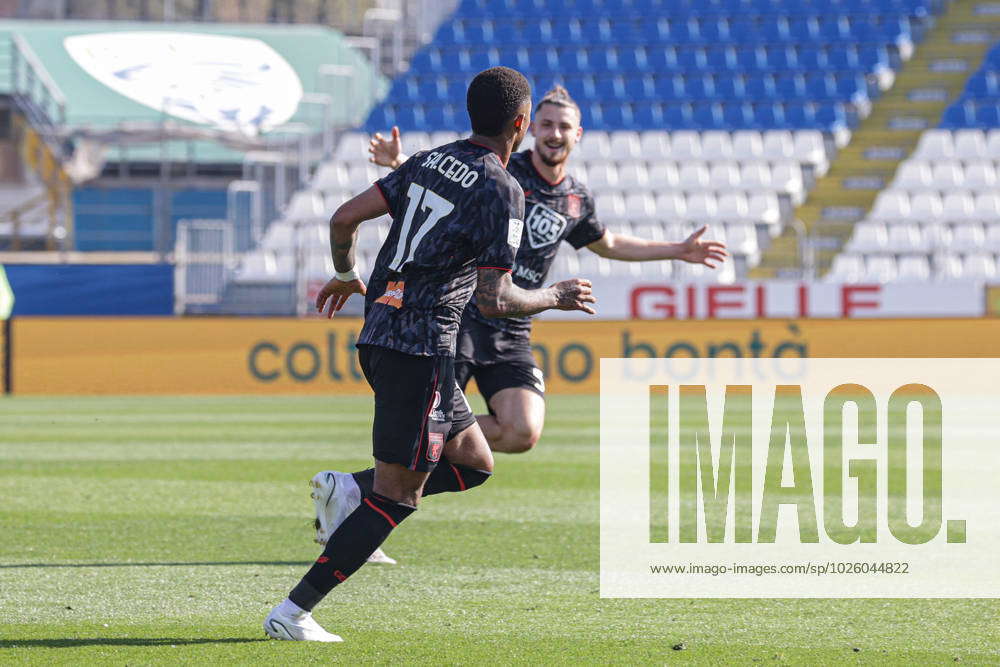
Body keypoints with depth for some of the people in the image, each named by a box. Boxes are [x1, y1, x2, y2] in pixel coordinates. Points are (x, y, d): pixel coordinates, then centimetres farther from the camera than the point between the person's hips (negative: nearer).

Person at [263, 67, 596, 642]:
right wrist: (556, 298, 3)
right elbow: (494, 299, -15)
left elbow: (344, 219, 10)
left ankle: (350, 489, 4)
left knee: (473, 463, 18)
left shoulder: (428, 162, 11)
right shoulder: (502, 191, -10)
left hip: (377, 335, 8)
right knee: (397, 496, -3)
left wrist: (347, 277, 29)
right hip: (422, 346, -8)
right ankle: (294, 613, -7)